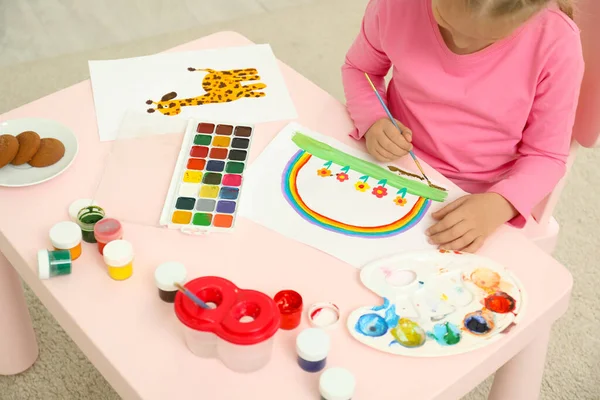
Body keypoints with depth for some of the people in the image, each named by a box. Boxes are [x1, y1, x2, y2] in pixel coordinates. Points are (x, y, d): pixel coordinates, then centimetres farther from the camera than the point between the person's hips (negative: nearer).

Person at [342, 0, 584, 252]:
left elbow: (547, 156, -9)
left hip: (481, 201, -1)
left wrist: (498, 205, -28)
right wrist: (373, 121, -17)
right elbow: (360, 69, 4)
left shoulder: (557, 42, -20)